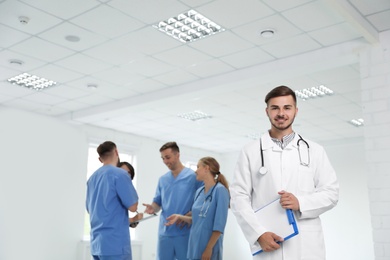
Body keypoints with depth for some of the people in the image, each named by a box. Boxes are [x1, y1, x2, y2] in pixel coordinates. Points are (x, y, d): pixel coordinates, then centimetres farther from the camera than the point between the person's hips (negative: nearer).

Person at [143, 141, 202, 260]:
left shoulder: (194, 176, -5)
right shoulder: (162, 179, 12)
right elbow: (158, 202, 14)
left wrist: (188, 216, -18)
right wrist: (153, 208, -9)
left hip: (185, 232, -4)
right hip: (164, 232, 5)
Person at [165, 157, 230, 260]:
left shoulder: (220, 190, -13)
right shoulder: (199, 191, 8)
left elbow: (219, 225, -16)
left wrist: (209, 248, -16)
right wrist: (180, 217, 2)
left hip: (209, 248, -6)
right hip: (194, 246, 7)